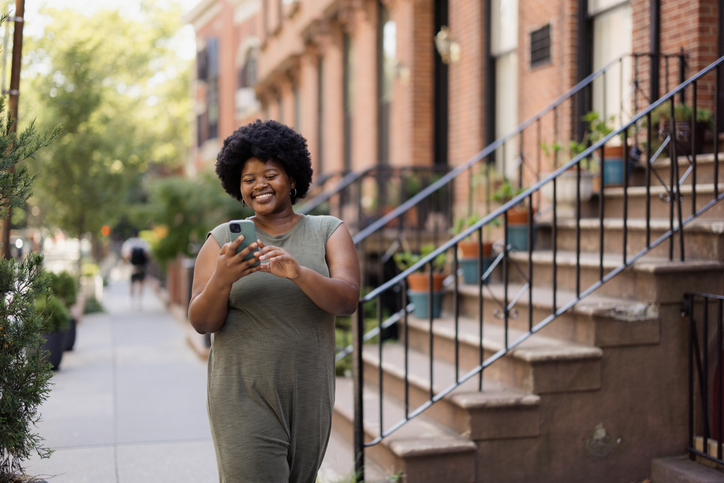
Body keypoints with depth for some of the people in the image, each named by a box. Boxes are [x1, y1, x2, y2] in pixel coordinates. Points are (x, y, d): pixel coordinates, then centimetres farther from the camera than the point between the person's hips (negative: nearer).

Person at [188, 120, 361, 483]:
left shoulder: (329, 232, 4)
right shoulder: (222, 240, 3)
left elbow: (348, 301, -11)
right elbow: (201, 323, -4)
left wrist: (298, 272, -29)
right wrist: (222, 279, -24)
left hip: (308, 395, 2)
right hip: (243, 395, -2)